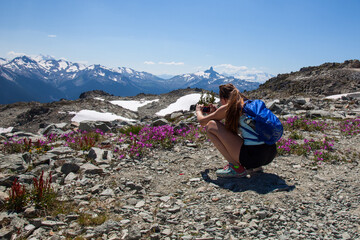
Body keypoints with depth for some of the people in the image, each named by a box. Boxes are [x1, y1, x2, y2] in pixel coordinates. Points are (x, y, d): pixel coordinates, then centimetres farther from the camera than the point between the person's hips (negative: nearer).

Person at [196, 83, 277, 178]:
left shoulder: (228, 107, -2)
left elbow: (202, 121, 11)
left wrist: (198, 110, 33)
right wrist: (215, 113, 42)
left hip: (253, 155, -8)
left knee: (210, 125, 0)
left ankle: (235, 167, -2)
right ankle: (254, 166, 18)